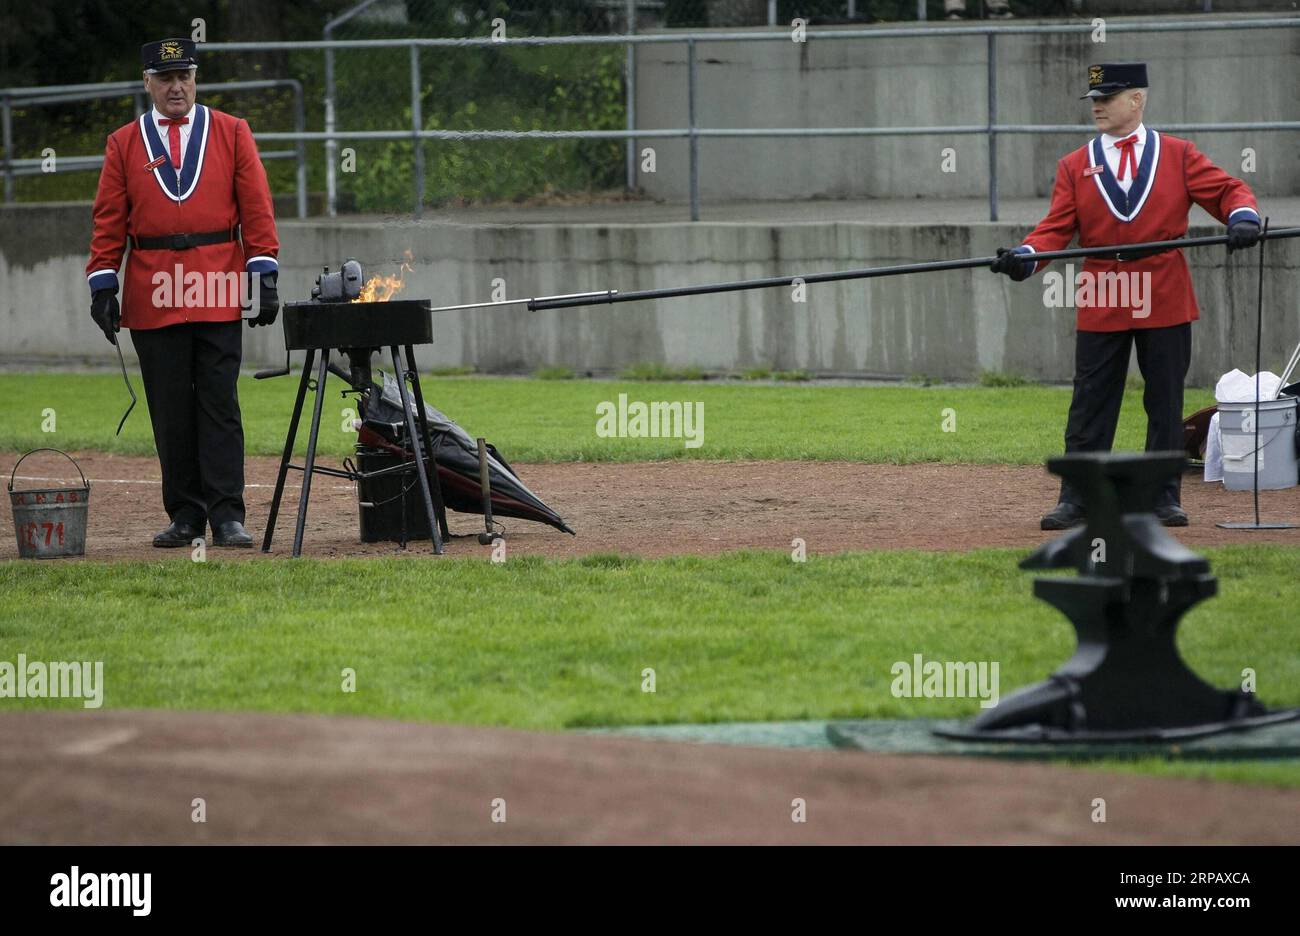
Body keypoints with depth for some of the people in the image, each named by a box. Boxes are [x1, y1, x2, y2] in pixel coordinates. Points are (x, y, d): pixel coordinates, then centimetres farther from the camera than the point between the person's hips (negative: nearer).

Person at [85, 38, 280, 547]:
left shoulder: (232, 133, 8)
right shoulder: (124, 144, 9)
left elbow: (256, 208, 4)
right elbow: (108, 220, 8)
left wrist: (264, 273, -3)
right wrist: (103, 285, 0)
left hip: (218, 294, -1)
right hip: (152, 296, 1)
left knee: (219, 406, -4)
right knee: (170, 411, 4)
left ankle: (227, 515, -4)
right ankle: (185, 515, 10)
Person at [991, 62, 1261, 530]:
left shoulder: (1177, 156, 6)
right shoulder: (1075, 166, 8)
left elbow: (1228, 191, 3)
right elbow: (1057, 227, 0)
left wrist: (1242, 217, -20)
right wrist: (1025, 256, -19)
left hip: (1164, 298, -1)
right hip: (1101, 304, 1)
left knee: (1165, 403, 5)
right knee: (1090, 406, 1)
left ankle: (1164, 499, 14)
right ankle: (1075, 501, 4)